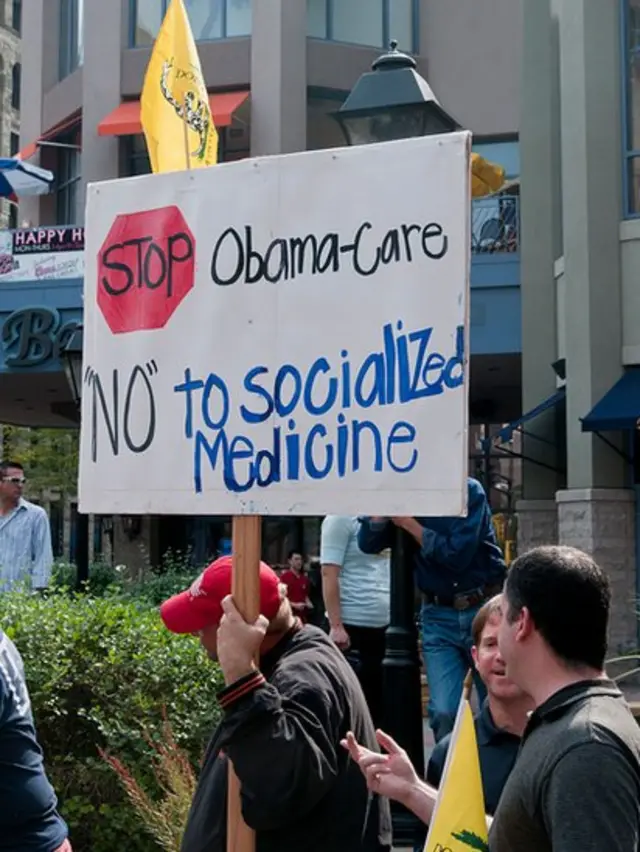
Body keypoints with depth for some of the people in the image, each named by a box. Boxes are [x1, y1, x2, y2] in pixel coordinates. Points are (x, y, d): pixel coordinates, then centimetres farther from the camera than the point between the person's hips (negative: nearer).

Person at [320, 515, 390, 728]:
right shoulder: (341, 518, -7)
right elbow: (329, 574, -12)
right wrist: (336, 626, -17)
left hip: (385, 625, 7)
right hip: (353, 625, -7)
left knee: (379, 702, 11)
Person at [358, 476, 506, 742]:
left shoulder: (467, 490, -10)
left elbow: (457, 555, -18)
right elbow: (368, 543, -7)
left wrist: (409, 523, -12)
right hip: (439, 616, 3)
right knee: (444, 713, -9)